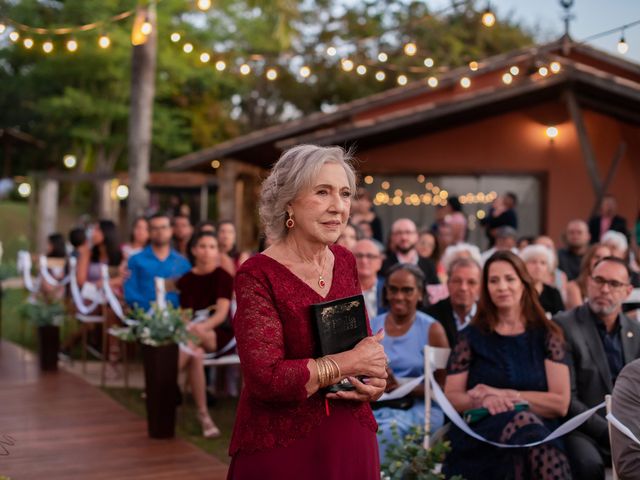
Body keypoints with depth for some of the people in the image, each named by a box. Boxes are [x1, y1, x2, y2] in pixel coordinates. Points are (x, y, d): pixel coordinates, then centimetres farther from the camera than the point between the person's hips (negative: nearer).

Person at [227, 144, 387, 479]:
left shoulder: (345, 261, 3)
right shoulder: (258, 275, -16)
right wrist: (348, 364, -17)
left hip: (351, 441, 6)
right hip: (281, 449, -5)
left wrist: (374, 380, -5)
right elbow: (266, 378, -24)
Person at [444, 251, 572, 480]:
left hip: (537, 431, 0)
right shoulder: (471, 336, 14)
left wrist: (503, 395, -4)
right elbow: (451, 398, 9)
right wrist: (483, 400, -12)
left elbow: (560, 403, 5)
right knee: (522, 421, -38)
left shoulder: (547, 335, 13)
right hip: (479, 432, 0)